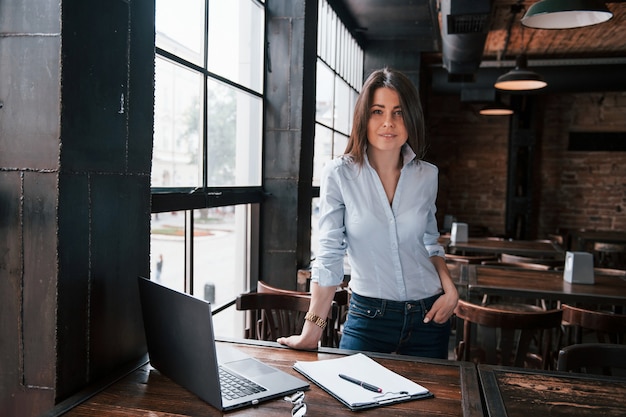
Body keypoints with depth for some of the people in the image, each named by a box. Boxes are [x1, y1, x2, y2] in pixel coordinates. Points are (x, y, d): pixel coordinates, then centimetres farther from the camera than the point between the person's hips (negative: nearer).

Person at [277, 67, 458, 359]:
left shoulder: (426, 175, -1)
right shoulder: (339, 174, -12)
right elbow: (329, 255, -12)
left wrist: (449, 288, -3)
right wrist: (312, 332, -14)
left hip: (428, 315, 4)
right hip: (368, 316, -3)